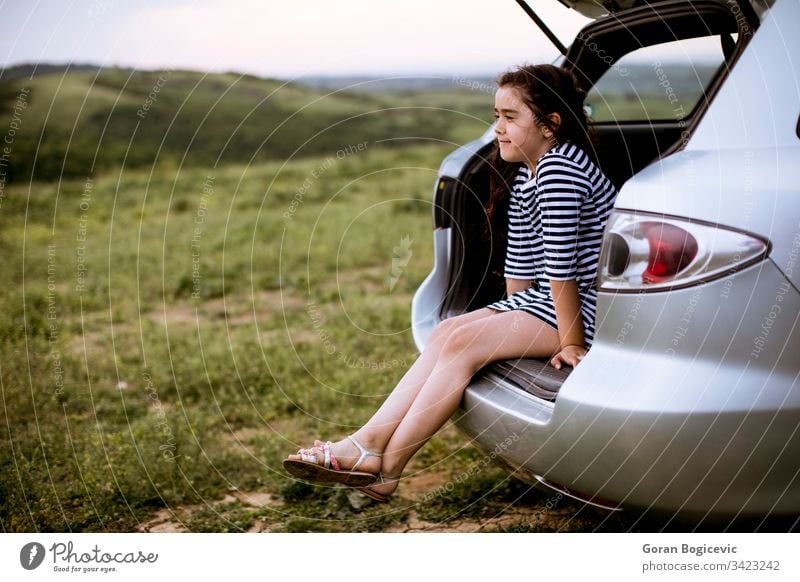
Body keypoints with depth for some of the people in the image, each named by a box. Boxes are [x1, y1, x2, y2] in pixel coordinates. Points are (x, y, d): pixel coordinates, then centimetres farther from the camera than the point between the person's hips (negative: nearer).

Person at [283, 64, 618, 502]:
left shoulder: (559, 168, -20)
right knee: (446, 333, -5)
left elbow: (562, 268, -21)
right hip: (546, 300, 10)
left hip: (584, 308, -10)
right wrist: (511, 322, 11)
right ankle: (370, 442, -12)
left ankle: (385, 466, -16)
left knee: (464, 342, -21)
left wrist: (571, 343, -19)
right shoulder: (522, 176, 12)